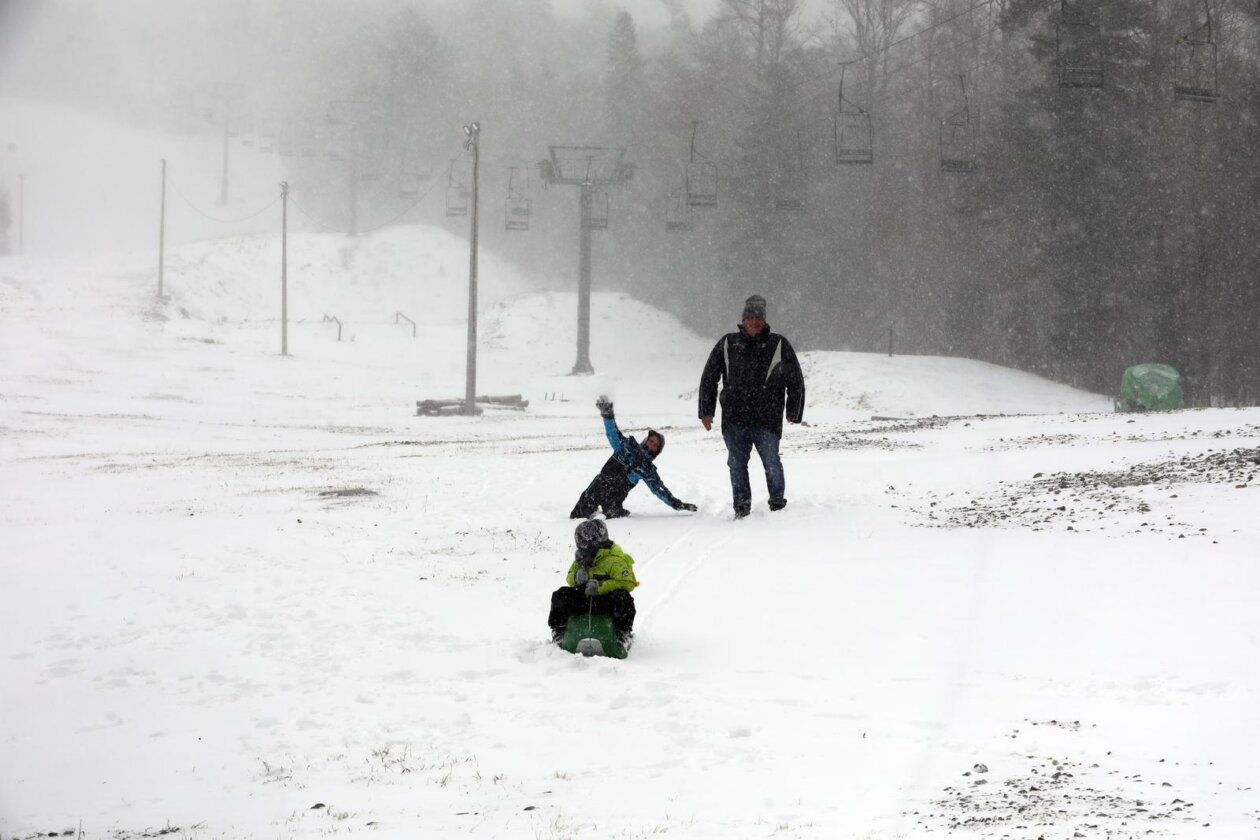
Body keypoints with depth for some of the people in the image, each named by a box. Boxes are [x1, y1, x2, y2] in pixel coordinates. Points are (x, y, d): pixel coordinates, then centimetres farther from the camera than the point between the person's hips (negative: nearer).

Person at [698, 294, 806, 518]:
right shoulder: (727, 344, 9)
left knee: (771, 464, -1)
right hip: (734, 419, 2)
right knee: (736, 464, 4)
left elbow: (796, 381, 11)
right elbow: (709, 378, 16)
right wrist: (706, 411, 12)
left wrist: (794, 412, 8)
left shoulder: (779, 346, 4)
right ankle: (741, 505, 16)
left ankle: (778, 501, 18)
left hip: (767, 421, -2)